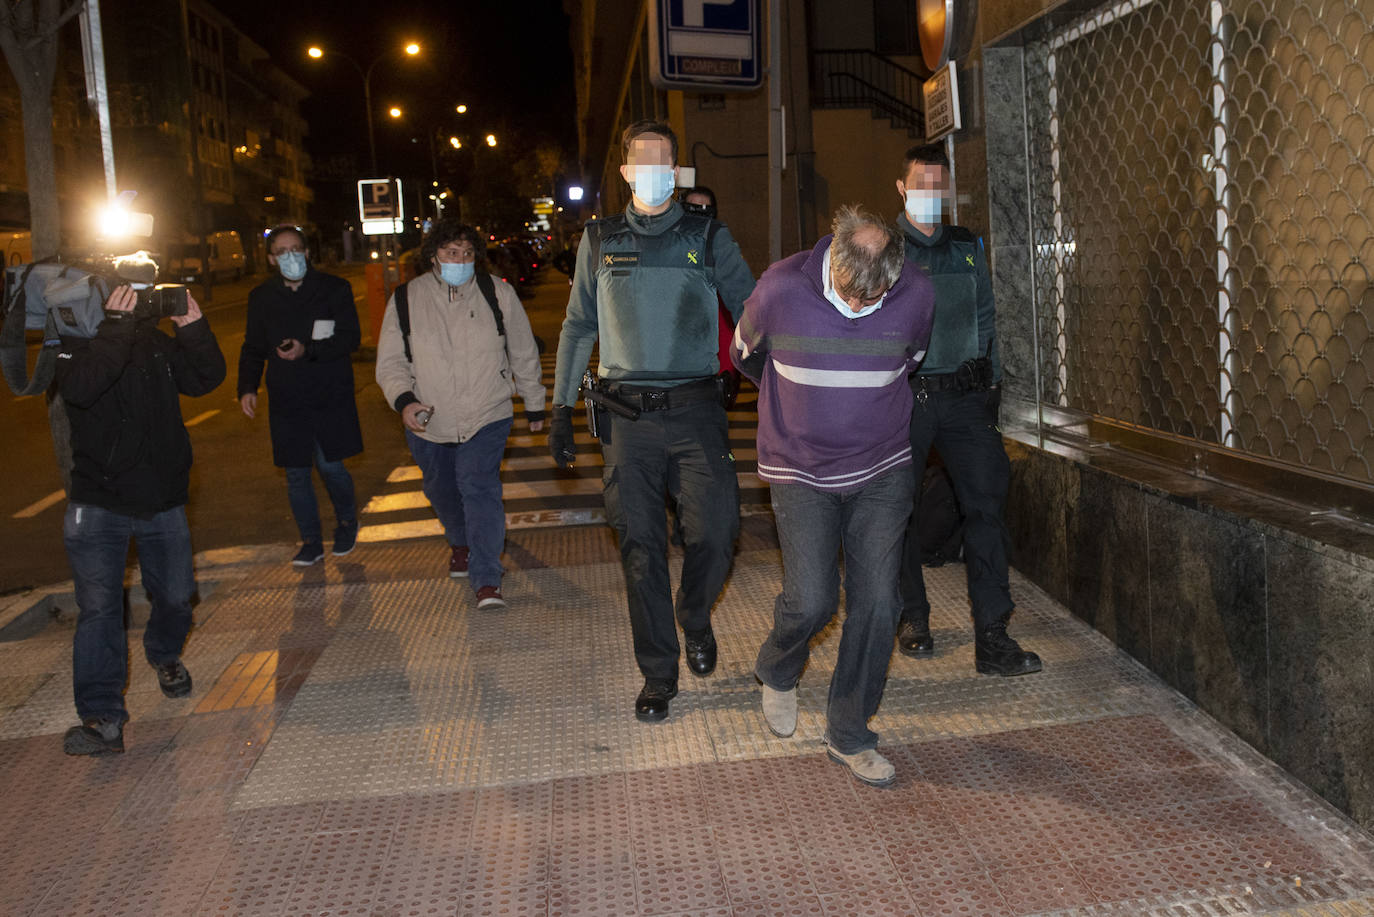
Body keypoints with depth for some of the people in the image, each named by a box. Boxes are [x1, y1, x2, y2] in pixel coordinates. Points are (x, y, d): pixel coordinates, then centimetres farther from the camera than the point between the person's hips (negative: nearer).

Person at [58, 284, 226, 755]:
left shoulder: (158, 342, 7)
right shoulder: (78, 346, -8)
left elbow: (206, 379, 1)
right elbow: (80, 387, -29)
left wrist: (194, 329, -14)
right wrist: (117, 327, -32)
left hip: (162, 501, 5)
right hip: (99, 504, -4)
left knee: (175, 595, 13)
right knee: (99, 607, -8)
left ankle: (164, 655, 45)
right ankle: (102, 718, -4)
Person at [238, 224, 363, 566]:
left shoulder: (334, 288, -1)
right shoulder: (261, 297, 8)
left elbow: (351, 338, -8)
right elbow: (253, 348, 15)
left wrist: (308, 350, -22)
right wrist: (247, 387, 1)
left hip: (331, 396, -3)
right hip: (286, 400, 3)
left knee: (330, 465, -7)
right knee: (296, 473, 5)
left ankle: (346, 520, 23)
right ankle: (311, 542, 21)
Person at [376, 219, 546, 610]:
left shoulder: (498, 293, -4)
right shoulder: (406, 300, -4)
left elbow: (524, 354, 7)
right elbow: (390, 362, 0)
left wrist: (535, 405, 11)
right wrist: (404, 400, -20)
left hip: (487, 417, -2)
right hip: (429, 423, 3)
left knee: (480, 488, -18)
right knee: (441, 490, 20)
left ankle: (487, 581, -15)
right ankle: (460, 544, 51)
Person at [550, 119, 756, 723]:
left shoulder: (708, 237, 7)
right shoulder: (600, 241, 10)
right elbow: (577, 328, 15)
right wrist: (561, 409, 9)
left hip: (695, 408, -1)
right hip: (627, 415, 1)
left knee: (715, 532, -9)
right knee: (640, 547, 2)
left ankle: (695, 618, 25)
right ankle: (658, 675, 17)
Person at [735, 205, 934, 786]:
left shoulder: (915, 296, -10)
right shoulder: (782, 289, -17)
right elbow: (745, 353, 5)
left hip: (881, 473, 2)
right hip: (800, 471, -2)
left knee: (876, 602, -2)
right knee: (811, 601, -10)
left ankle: (849, 736, 16)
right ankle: (777, 674, 27)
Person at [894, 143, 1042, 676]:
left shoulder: (968, 247, 14)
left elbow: (986, 318, 19)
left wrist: (991, 381, 13)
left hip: (965, 393, 3)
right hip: (903, 397, -2)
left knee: (986, 502, -6)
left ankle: (992, 636, -4)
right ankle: (913, 620, 24)